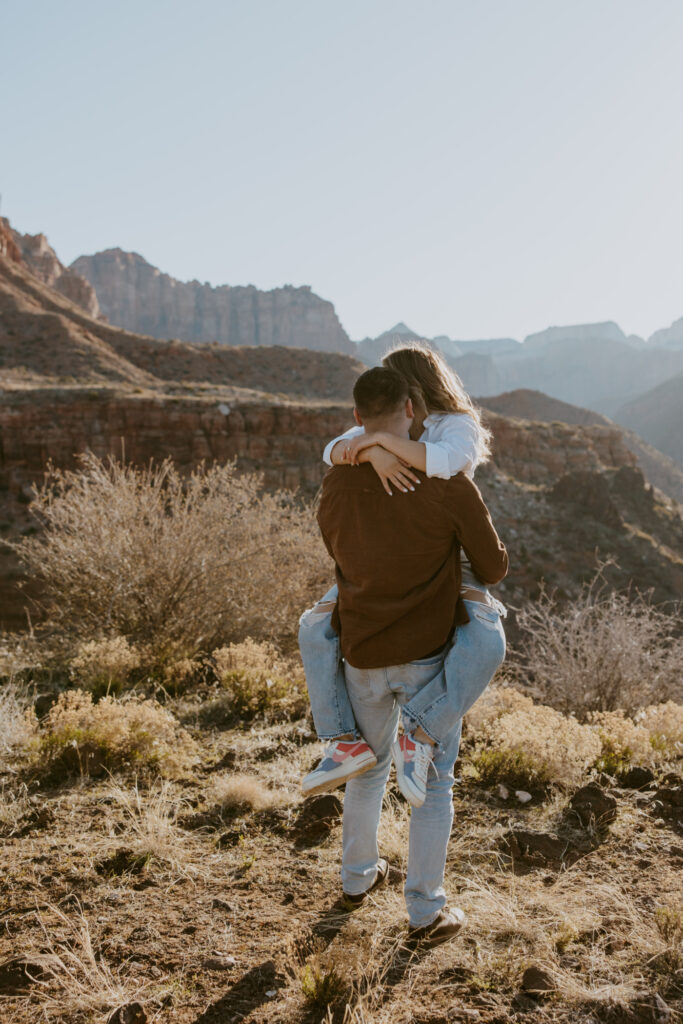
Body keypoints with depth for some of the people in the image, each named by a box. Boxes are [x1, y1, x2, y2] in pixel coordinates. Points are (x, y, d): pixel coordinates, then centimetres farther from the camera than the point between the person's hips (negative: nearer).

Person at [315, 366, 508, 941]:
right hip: (428, 656, -4)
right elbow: (494, 567, -5)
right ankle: (426, 911, 22)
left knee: (368, 768, 25)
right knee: (432, 782, 12)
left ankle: (358, 877, 41)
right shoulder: (449, 484, -16)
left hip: (362, 656, 4)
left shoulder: (337, 484, -4)